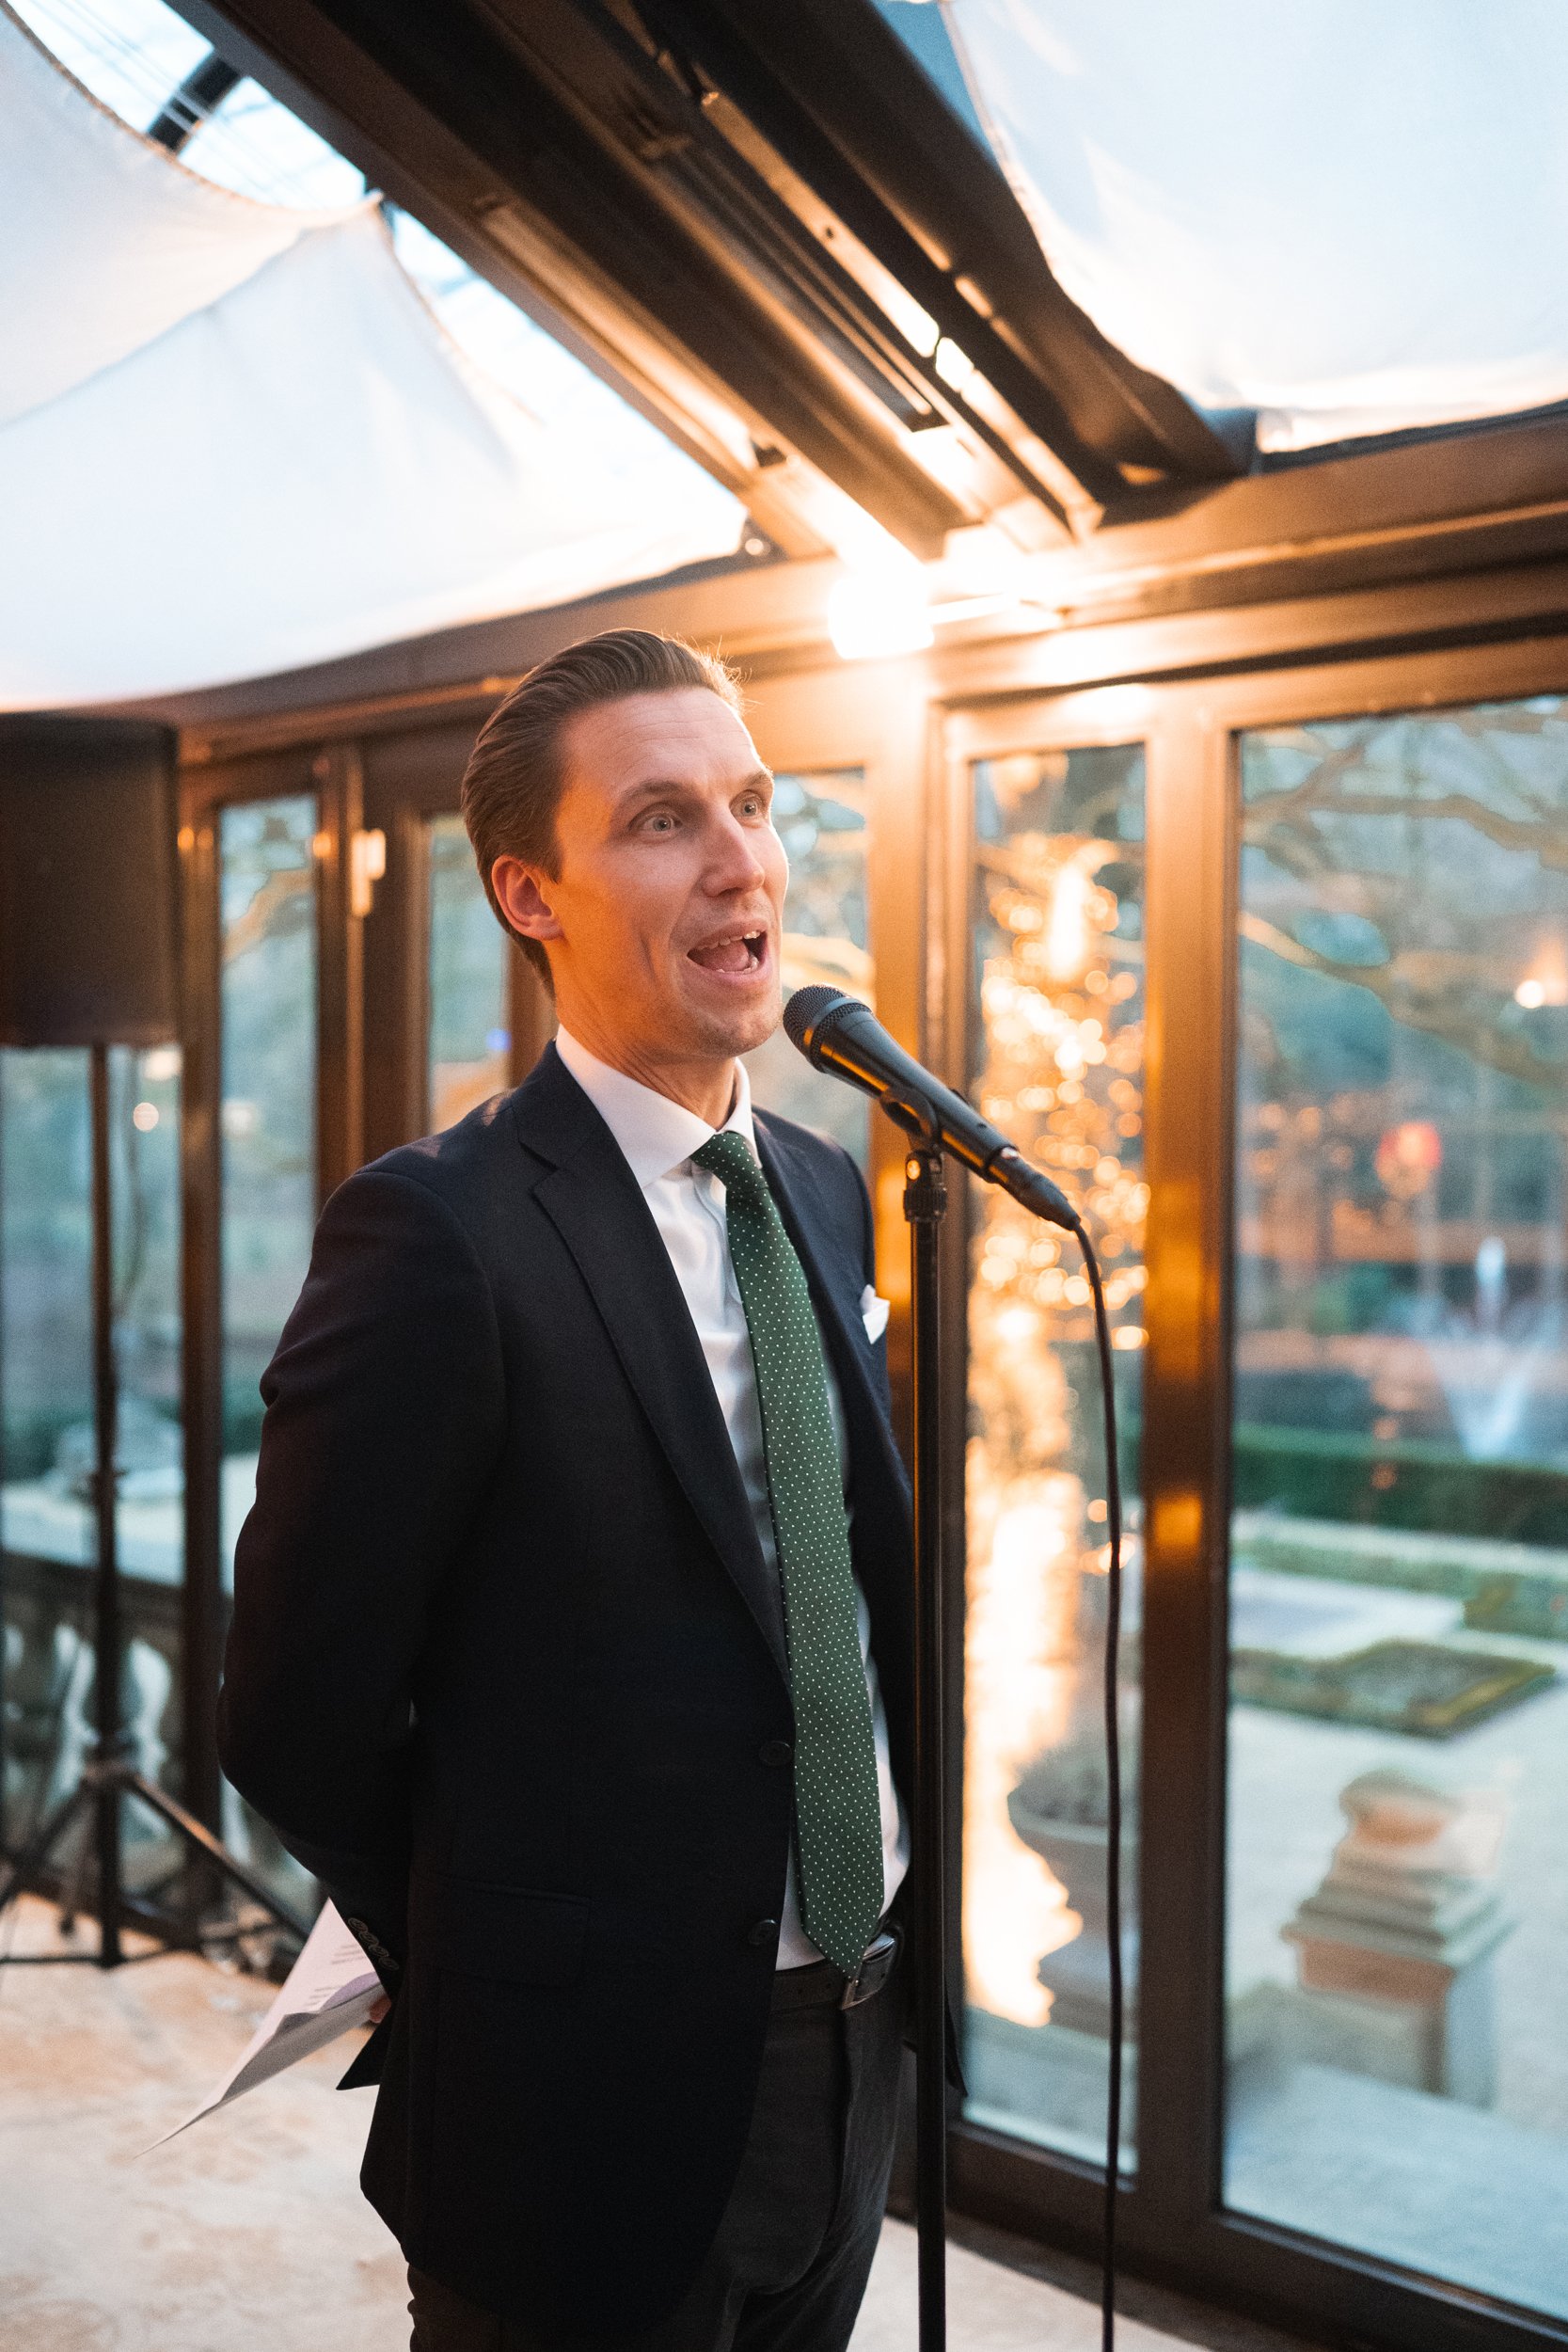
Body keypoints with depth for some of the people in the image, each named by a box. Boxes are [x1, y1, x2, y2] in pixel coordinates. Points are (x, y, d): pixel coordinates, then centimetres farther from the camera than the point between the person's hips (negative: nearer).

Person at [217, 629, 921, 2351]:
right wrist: (507, 1979, -1)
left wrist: (875, 1952, 7)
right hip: (593, 2115, -6)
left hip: (851, 2060, 7)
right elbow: (297, 1720, -15)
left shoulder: (831, 1195, 3)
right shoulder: (436, 1236, -20)